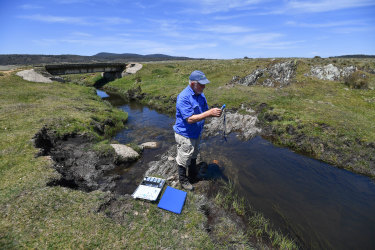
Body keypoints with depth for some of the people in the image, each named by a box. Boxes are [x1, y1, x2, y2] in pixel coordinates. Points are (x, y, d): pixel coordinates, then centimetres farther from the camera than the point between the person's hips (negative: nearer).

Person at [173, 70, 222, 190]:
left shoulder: (201, 95, 2)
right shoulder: (184, 97, -26)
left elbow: (204, 112, 8)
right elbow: (190, 119, -30)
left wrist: (213, 112, -14)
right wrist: (209, 113, -33)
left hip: (196, 133, 9)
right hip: (185, 135, -8)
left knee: (193, 156, 26)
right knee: (184, 159, 10)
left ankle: (193, 176, 48)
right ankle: (183, 181, 33)